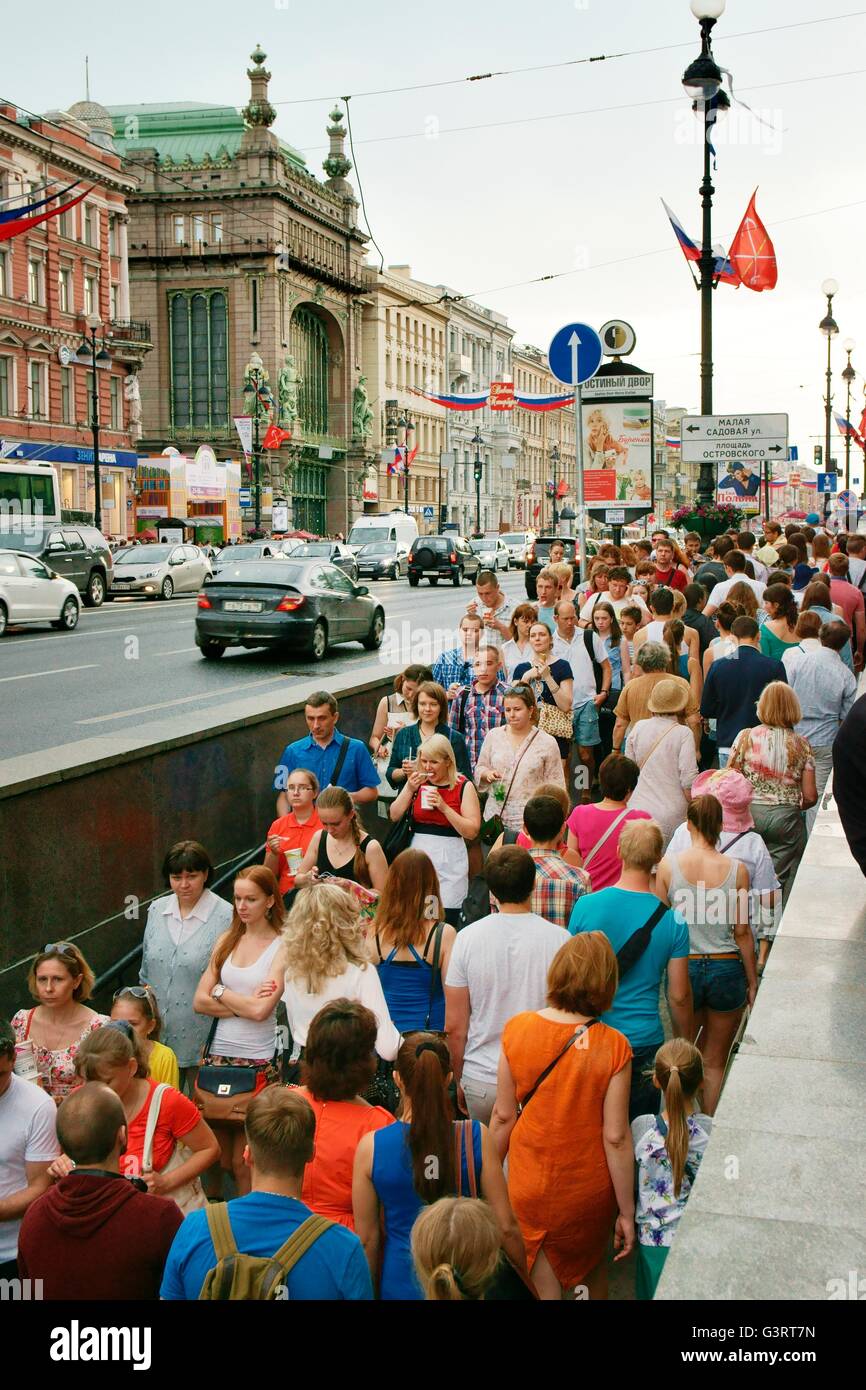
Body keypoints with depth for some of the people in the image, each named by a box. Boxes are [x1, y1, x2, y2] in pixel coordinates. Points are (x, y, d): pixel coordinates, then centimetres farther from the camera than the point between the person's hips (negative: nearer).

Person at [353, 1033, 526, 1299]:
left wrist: (369, 1291, 17)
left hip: (401, 1285, 3)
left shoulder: (371, 1147, -10)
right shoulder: (476, 1138, -11)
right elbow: (505, 1227, -5)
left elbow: (367, 1237, 0)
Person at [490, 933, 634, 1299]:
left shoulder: (517, 1028, -14)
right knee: (592, 1271, 27)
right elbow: (616, 1137, -15)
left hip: (529, 1187, 0)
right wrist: (627, 1211, -4)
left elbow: (504, 1115, -7)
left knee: (542, 1285, 14)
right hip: (591, 1192, 0)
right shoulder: (613, 1047, -19)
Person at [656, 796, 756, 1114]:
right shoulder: (737, 869, -8)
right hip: (726, 969, 0)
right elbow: (742, 931, -5)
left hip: (684, 968, 0)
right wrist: (752, 982, 6)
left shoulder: (668, 865, -7)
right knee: (714, 1063, 15)